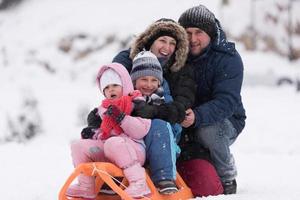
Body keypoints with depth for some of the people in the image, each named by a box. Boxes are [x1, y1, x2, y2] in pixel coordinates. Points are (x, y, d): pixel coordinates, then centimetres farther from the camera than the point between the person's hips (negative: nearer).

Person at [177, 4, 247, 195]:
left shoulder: (228, 58, -16)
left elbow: (227, 102, -27)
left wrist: (197, 116, -47)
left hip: (226, 121, -4)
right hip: (184, 122, 4)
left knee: (207, 130, -37)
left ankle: (227, 179, -11)